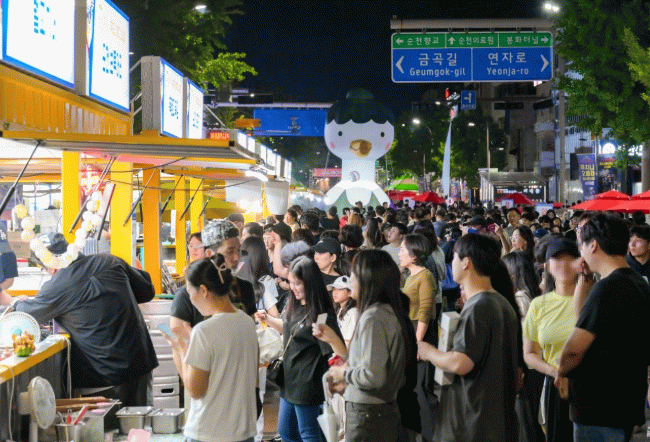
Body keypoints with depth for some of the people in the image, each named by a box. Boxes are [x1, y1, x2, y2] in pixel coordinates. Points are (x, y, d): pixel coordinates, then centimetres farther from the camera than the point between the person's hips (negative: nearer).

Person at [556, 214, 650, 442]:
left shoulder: (607, 288, -21)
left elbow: (574, 348, -23)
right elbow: (583, 317, 21)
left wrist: (561, 372, -4)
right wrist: (584, 279, 14)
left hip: (601, 412, -10)